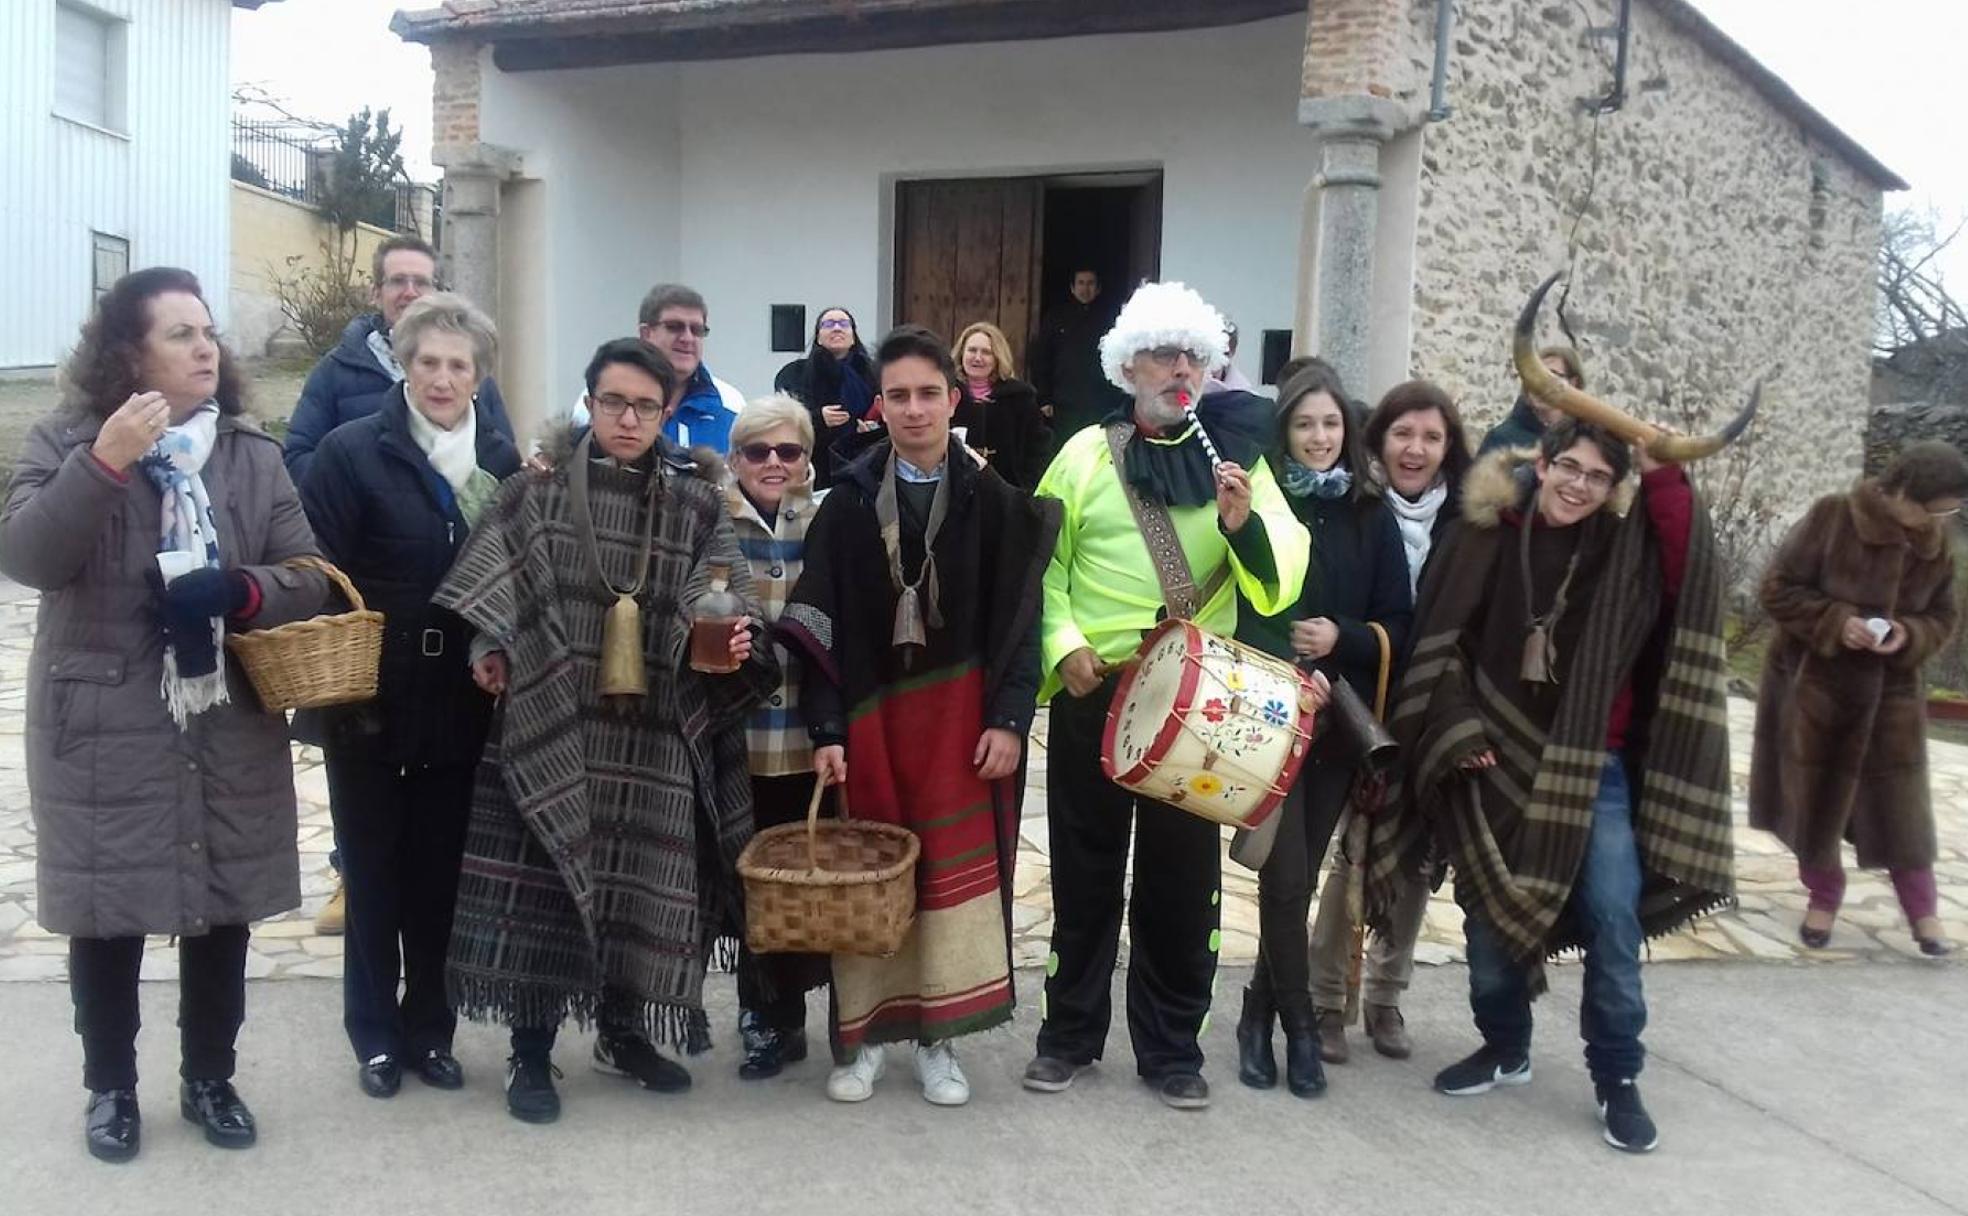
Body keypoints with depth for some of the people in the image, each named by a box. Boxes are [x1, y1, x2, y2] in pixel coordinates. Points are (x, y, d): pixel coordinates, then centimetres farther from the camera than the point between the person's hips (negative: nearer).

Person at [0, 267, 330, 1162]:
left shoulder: (252, 452, 6)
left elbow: (309, 581, 2)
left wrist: (237, 591, -19)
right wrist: (102, 464, -26)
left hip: (230, 730, 3)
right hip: (101, 731, -2)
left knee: (223, 910, 11)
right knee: (105, 915, 7)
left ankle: (209, 1079, 29)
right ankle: (110, 1088, 28)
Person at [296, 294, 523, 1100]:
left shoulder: (503, 463, 4)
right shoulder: (351, 452, -6)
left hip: (462, 705, 3)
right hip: (370, 701, -2)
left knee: (442, 874, 12)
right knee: (374, 873, 10)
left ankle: (430, 1029, 27)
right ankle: (376, 1035, 25)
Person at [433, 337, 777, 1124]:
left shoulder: (696, 503, 5)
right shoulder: (536, 486, 2)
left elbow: (731, 603, 3)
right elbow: (488, 583, 5)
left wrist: (737, 639, -16)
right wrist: (489, 648, -10)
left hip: (655, 732, 2)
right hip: (551, 721, -1)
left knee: (643, 882, 9)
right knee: (545, 879, 1)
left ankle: (623, 1032, 28)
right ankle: (530, 1053, 15)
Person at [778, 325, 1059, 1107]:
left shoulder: (995, 501, 0)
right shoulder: (848, 502, 1)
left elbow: (1019, 620, -1)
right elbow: (819, 627, -1)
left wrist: (1009, 719, -10)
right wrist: (826, 730, -8)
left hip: (961, 715, 0)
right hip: (870, 716, 1)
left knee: (957, 869, 2)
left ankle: (937, 1039, 15)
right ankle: (864, 1035, 19)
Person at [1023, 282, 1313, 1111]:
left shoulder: (1237, 456, 3)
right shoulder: (1086, 454, 2)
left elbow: (1283, 575, -8)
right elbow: (1042, 565, 3)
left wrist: (1244, 522, -26)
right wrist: (1064, 644, -11)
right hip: (1094, 694, 0)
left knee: (1183, 877, 8)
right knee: (1085, 870, 10)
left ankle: (1171, 1047, 23)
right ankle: (1070, 1033, 26)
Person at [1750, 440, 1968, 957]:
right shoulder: (1832, 518, -17)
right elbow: (1777, 588, -13)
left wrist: (1909, 636, -16)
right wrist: (1836, 622, -25)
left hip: (1890, 691, 3)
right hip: (1814, 686, -3)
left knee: (1901, 802, 5)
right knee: (1815, 795, 9)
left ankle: (1922, 910, 19)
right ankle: (1823, 897, 27)